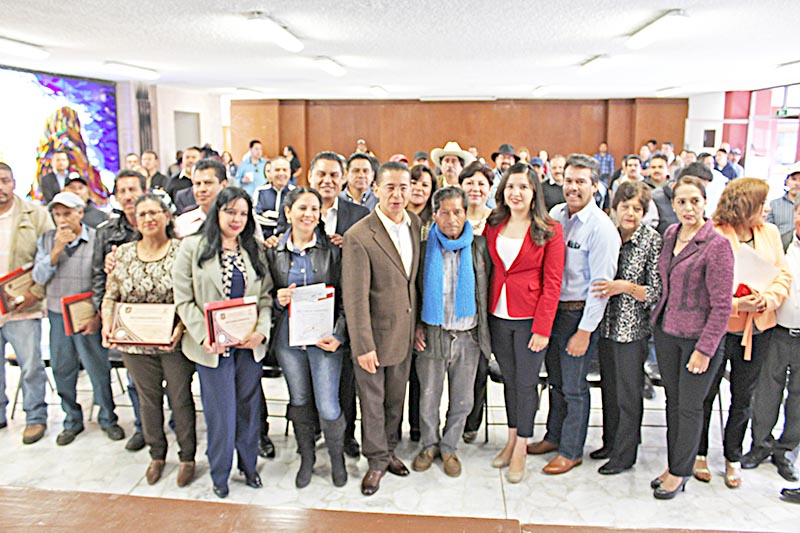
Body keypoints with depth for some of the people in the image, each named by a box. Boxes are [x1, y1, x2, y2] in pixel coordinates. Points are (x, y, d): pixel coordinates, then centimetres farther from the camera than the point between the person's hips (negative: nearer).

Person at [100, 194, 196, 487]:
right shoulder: (123, 253, 6)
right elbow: (111, 295, 9)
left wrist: (181, 327, -20)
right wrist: (107, 324, -6)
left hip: (175, 342, -3)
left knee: (180, 397, 6)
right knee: (148, 398, 15)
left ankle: (187, 456, 24)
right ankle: (157, 454, 34)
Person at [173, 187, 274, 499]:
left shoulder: (255, 250, 8)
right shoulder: (193, 247, -2)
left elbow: (266, 297, 5)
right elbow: (184, 300, -5)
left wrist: (261, 331, -11)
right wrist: (203, 337, -15)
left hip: (249, 344, 3)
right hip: (212, 346, -3)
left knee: (249, 406, 14)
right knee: (220, 411, 6)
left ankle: (248, 466, 34)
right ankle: (220, 473, 28)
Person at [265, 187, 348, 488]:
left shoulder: (332, 250, -4)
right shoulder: (274, 252, 3)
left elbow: (345, 298, -3)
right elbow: (268, 296, 11)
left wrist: (338, 336, -13)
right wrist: (278, 300, -12)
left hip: (323, 336, -2)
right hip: (287, 337, 3)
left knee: (328, 407, 0)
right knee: (299, 401, 16)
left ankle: (337, 457, 28)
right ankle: (306, 457, 37)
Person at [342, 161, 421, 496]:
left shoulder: (415, 224, 1)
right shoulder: (358, 236, -19)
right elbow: (355, 298, -19)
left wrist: (419, 324, 12)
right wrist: (363, 346, -19)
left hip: (405, 332, 6)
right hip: (374, 334, -5)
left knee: (396, 399, 20)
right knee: (373, 401, 10)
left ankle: (388, 449, 41)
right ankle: (377, 460, 30)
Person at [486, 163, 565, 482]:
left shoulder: (549, 230, -7)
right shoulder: (493, 226, 6)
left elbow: (552, 282, -9)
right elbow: (488, 270, 9)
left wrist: (542, 328, -13)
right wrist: (486, 311, 0)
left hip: (530, 318, -4)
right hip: (499, 316, 4)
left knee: (525, 382, 5)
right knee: (508, 379, 15)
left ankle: (521, 449, 21)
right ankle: (511, 439, 32)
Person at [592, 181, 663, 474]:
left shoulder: (652, 241, -10)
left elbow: (657, 292, -12)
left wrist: (626, 287, -23)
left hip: (633, 328, -5)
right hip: (607, 324, 5)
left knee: (628, 393, 6)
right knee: (609, 387, 17)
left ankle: (625, 455, 22)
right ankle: (610, 443, 35)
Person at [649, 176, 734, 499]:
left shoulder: (717, 244, -15)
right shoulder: (671, 234, 5)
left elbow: (722, 305, -15)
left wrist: (705, 349, -16)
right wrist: (657, 319, 12)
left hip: (699, 336, -6)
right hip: (666, 330, 6)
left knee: (690, 406, 6)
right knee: (673, 400, 16)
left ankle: (680, 472, 23)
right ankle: (673, 464, 31)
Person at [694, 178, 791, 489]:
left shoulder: (770, 233, 6)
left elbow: (783, 275, 7)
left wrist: (768, 298, -12)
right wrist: (736, 305, -22)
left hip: (758, 329, 5)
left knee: (743, 398, 15)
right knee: (706, 393, 9)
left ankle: (733, 458, 31)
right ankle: (699, 453, 27)